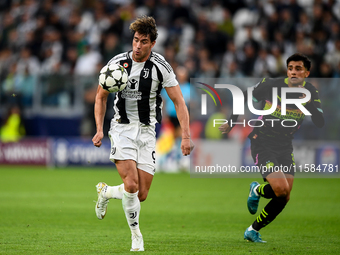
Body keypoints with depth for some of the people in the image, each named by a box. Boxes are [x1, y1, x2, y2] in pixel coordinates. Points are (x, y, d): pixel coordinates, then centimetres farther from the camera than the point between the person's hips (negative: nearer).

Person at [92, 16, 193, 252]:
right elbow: (101, 97, 9)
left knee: (142, 194, -2)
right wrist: (99, 130, -2)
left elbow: (178, 101, -5)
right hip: (123, 128, -1)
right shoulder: (117, 63, -5)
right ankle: (136, 235, -3)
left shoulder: (160, 66, -6)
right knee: (131, 184, -21)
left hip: (147, 131, 1)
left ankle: (106, 192, 29)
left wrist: (186, 136, -15)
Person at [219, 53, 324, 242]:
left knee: (284, 198, -1)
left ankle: (253, 231, 19)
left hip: (285, 147, 5)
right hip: (262, 144, -5)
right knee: (281, 188, -21)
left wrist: (310, 105, -31)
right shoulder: (271, 85, -16)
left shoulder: (311, 92, -6)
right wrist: (232, 122, 7)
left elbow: (320, 123, -14)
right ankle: (257, 190, 14)